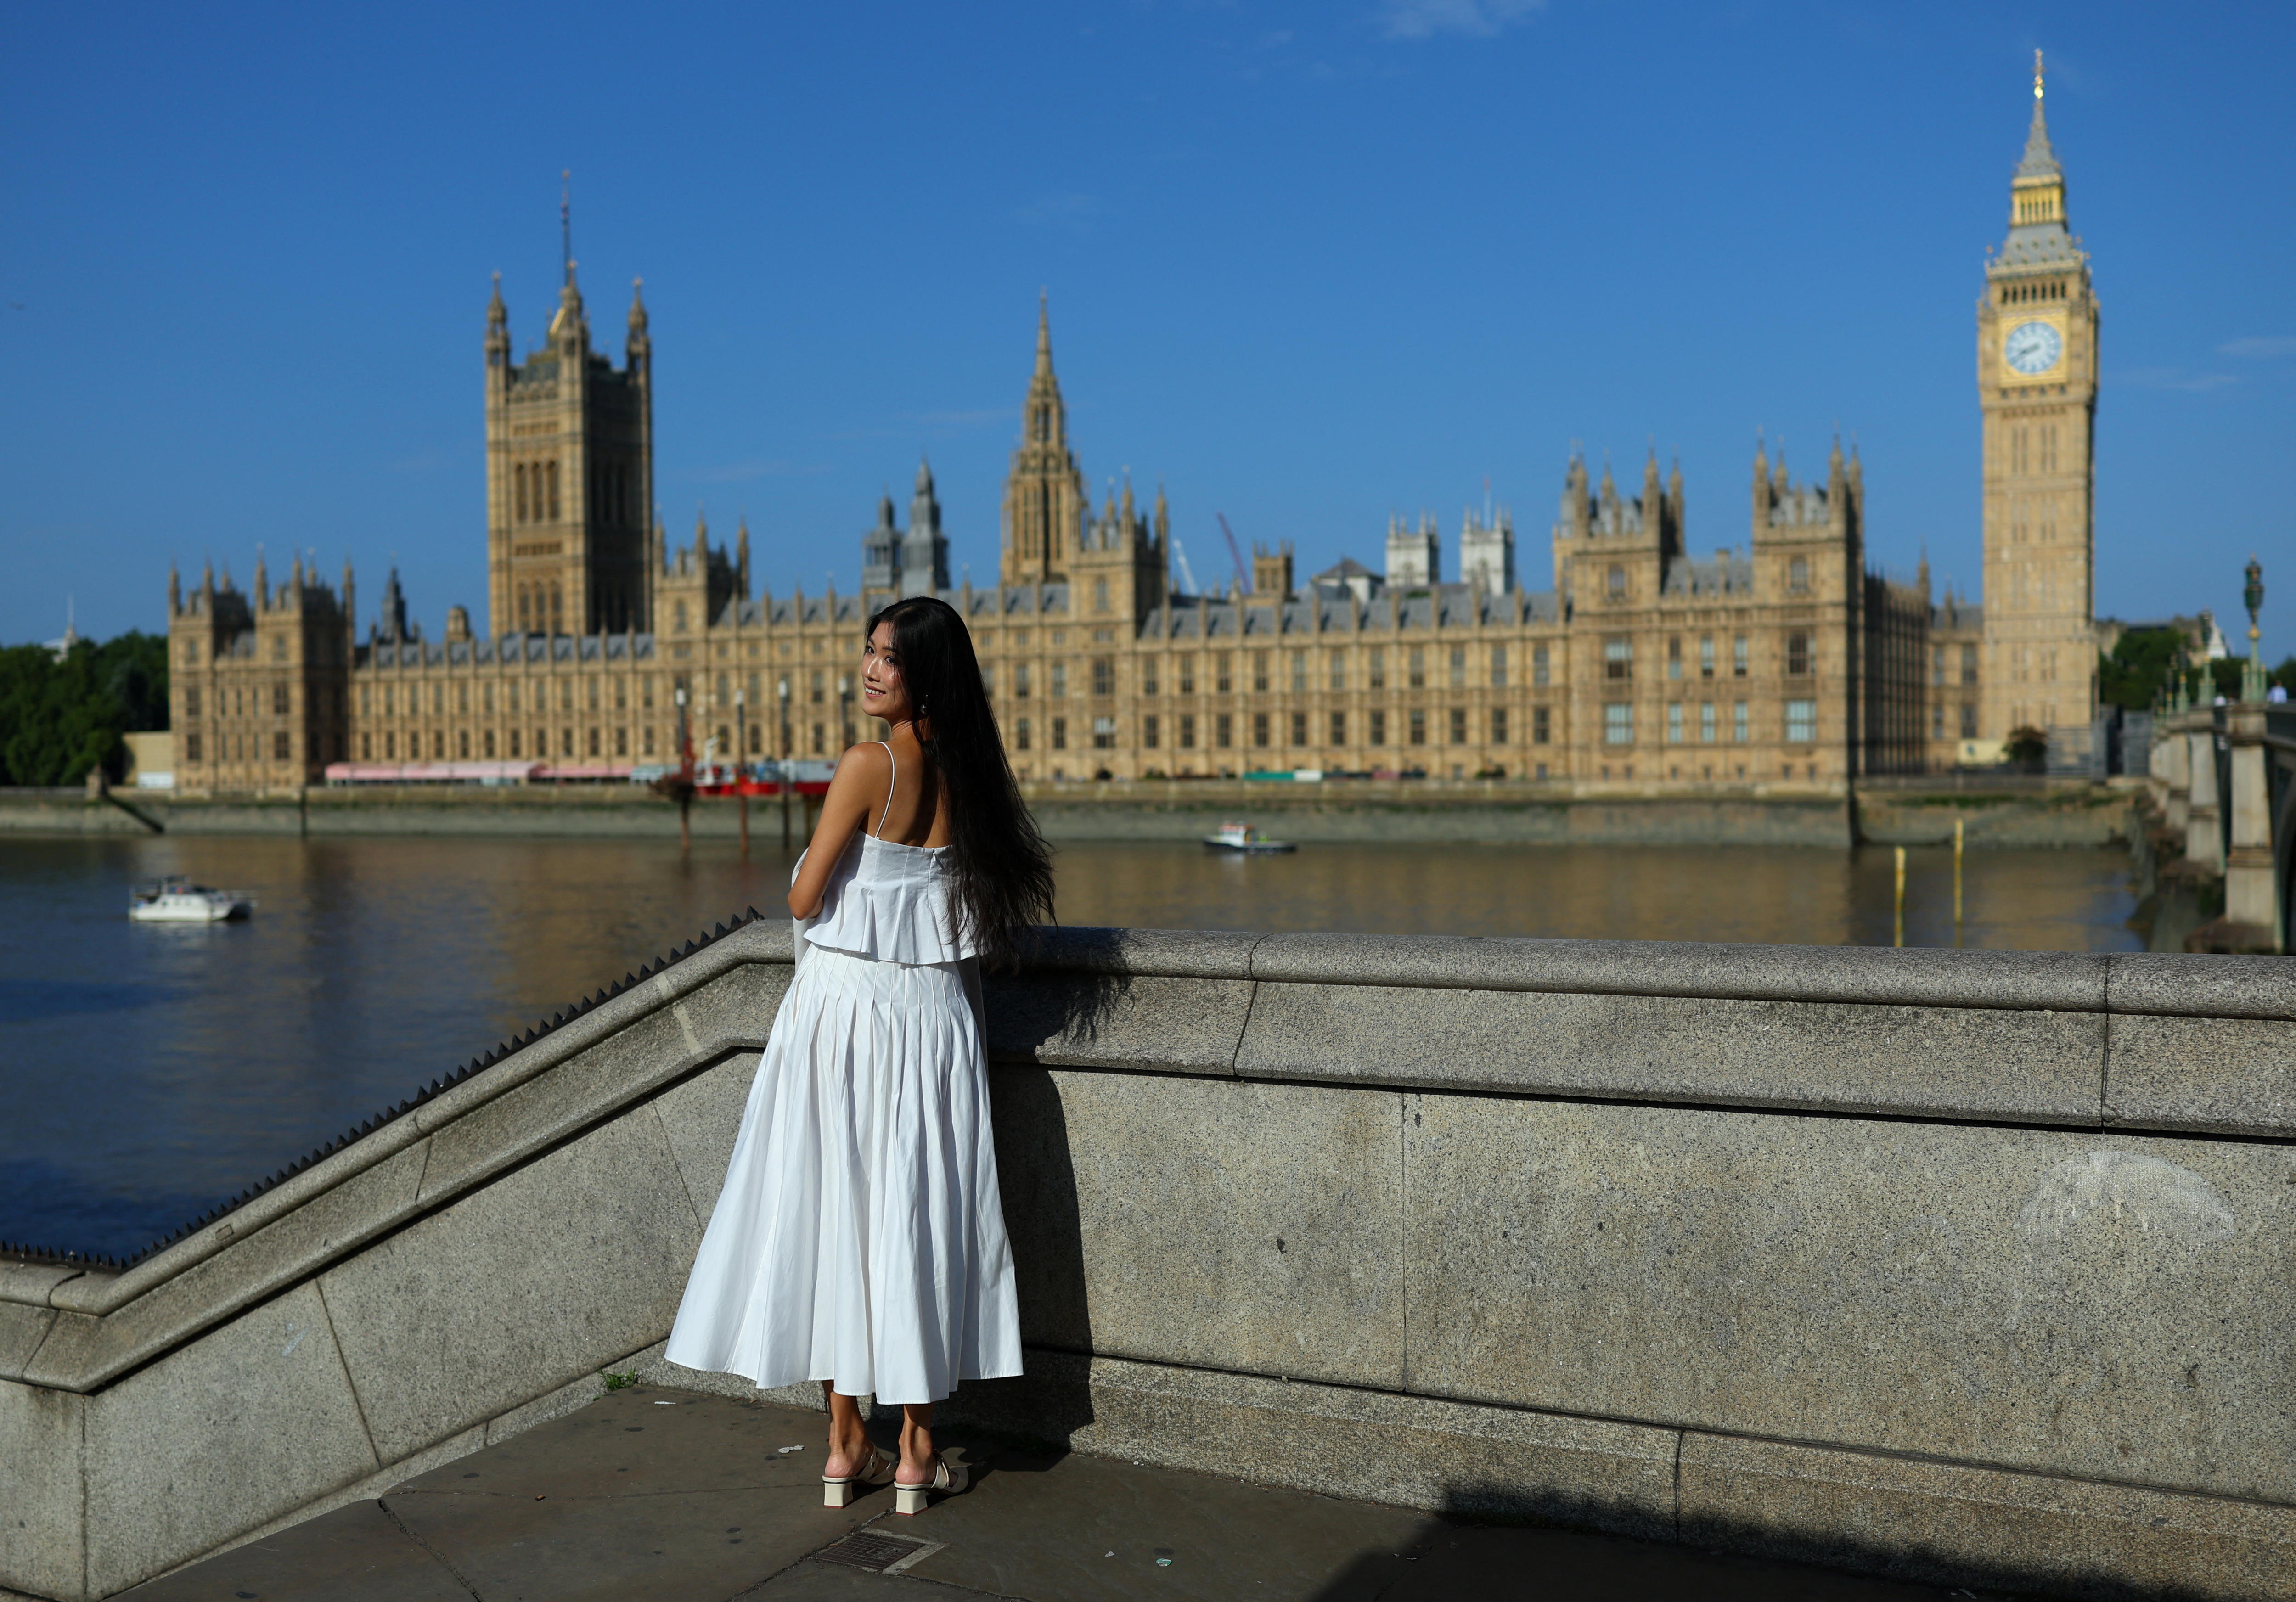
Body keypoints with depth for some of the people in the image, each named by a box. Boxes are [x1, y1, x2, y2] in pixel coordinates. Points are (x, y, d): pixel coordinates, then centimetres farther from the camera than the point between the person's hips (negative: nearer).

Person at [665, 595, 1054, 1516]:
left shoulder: (869, 766, -13)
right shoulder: (967, 769, 3)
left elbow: (804, 899, -8)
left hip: (844, 1006, -4)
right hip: (934, 1012, 4)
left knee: (835, 1211, 7)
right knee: (919, 1214, 9)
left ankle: (847, 1447, 17)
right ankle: (917, 1455, 17)